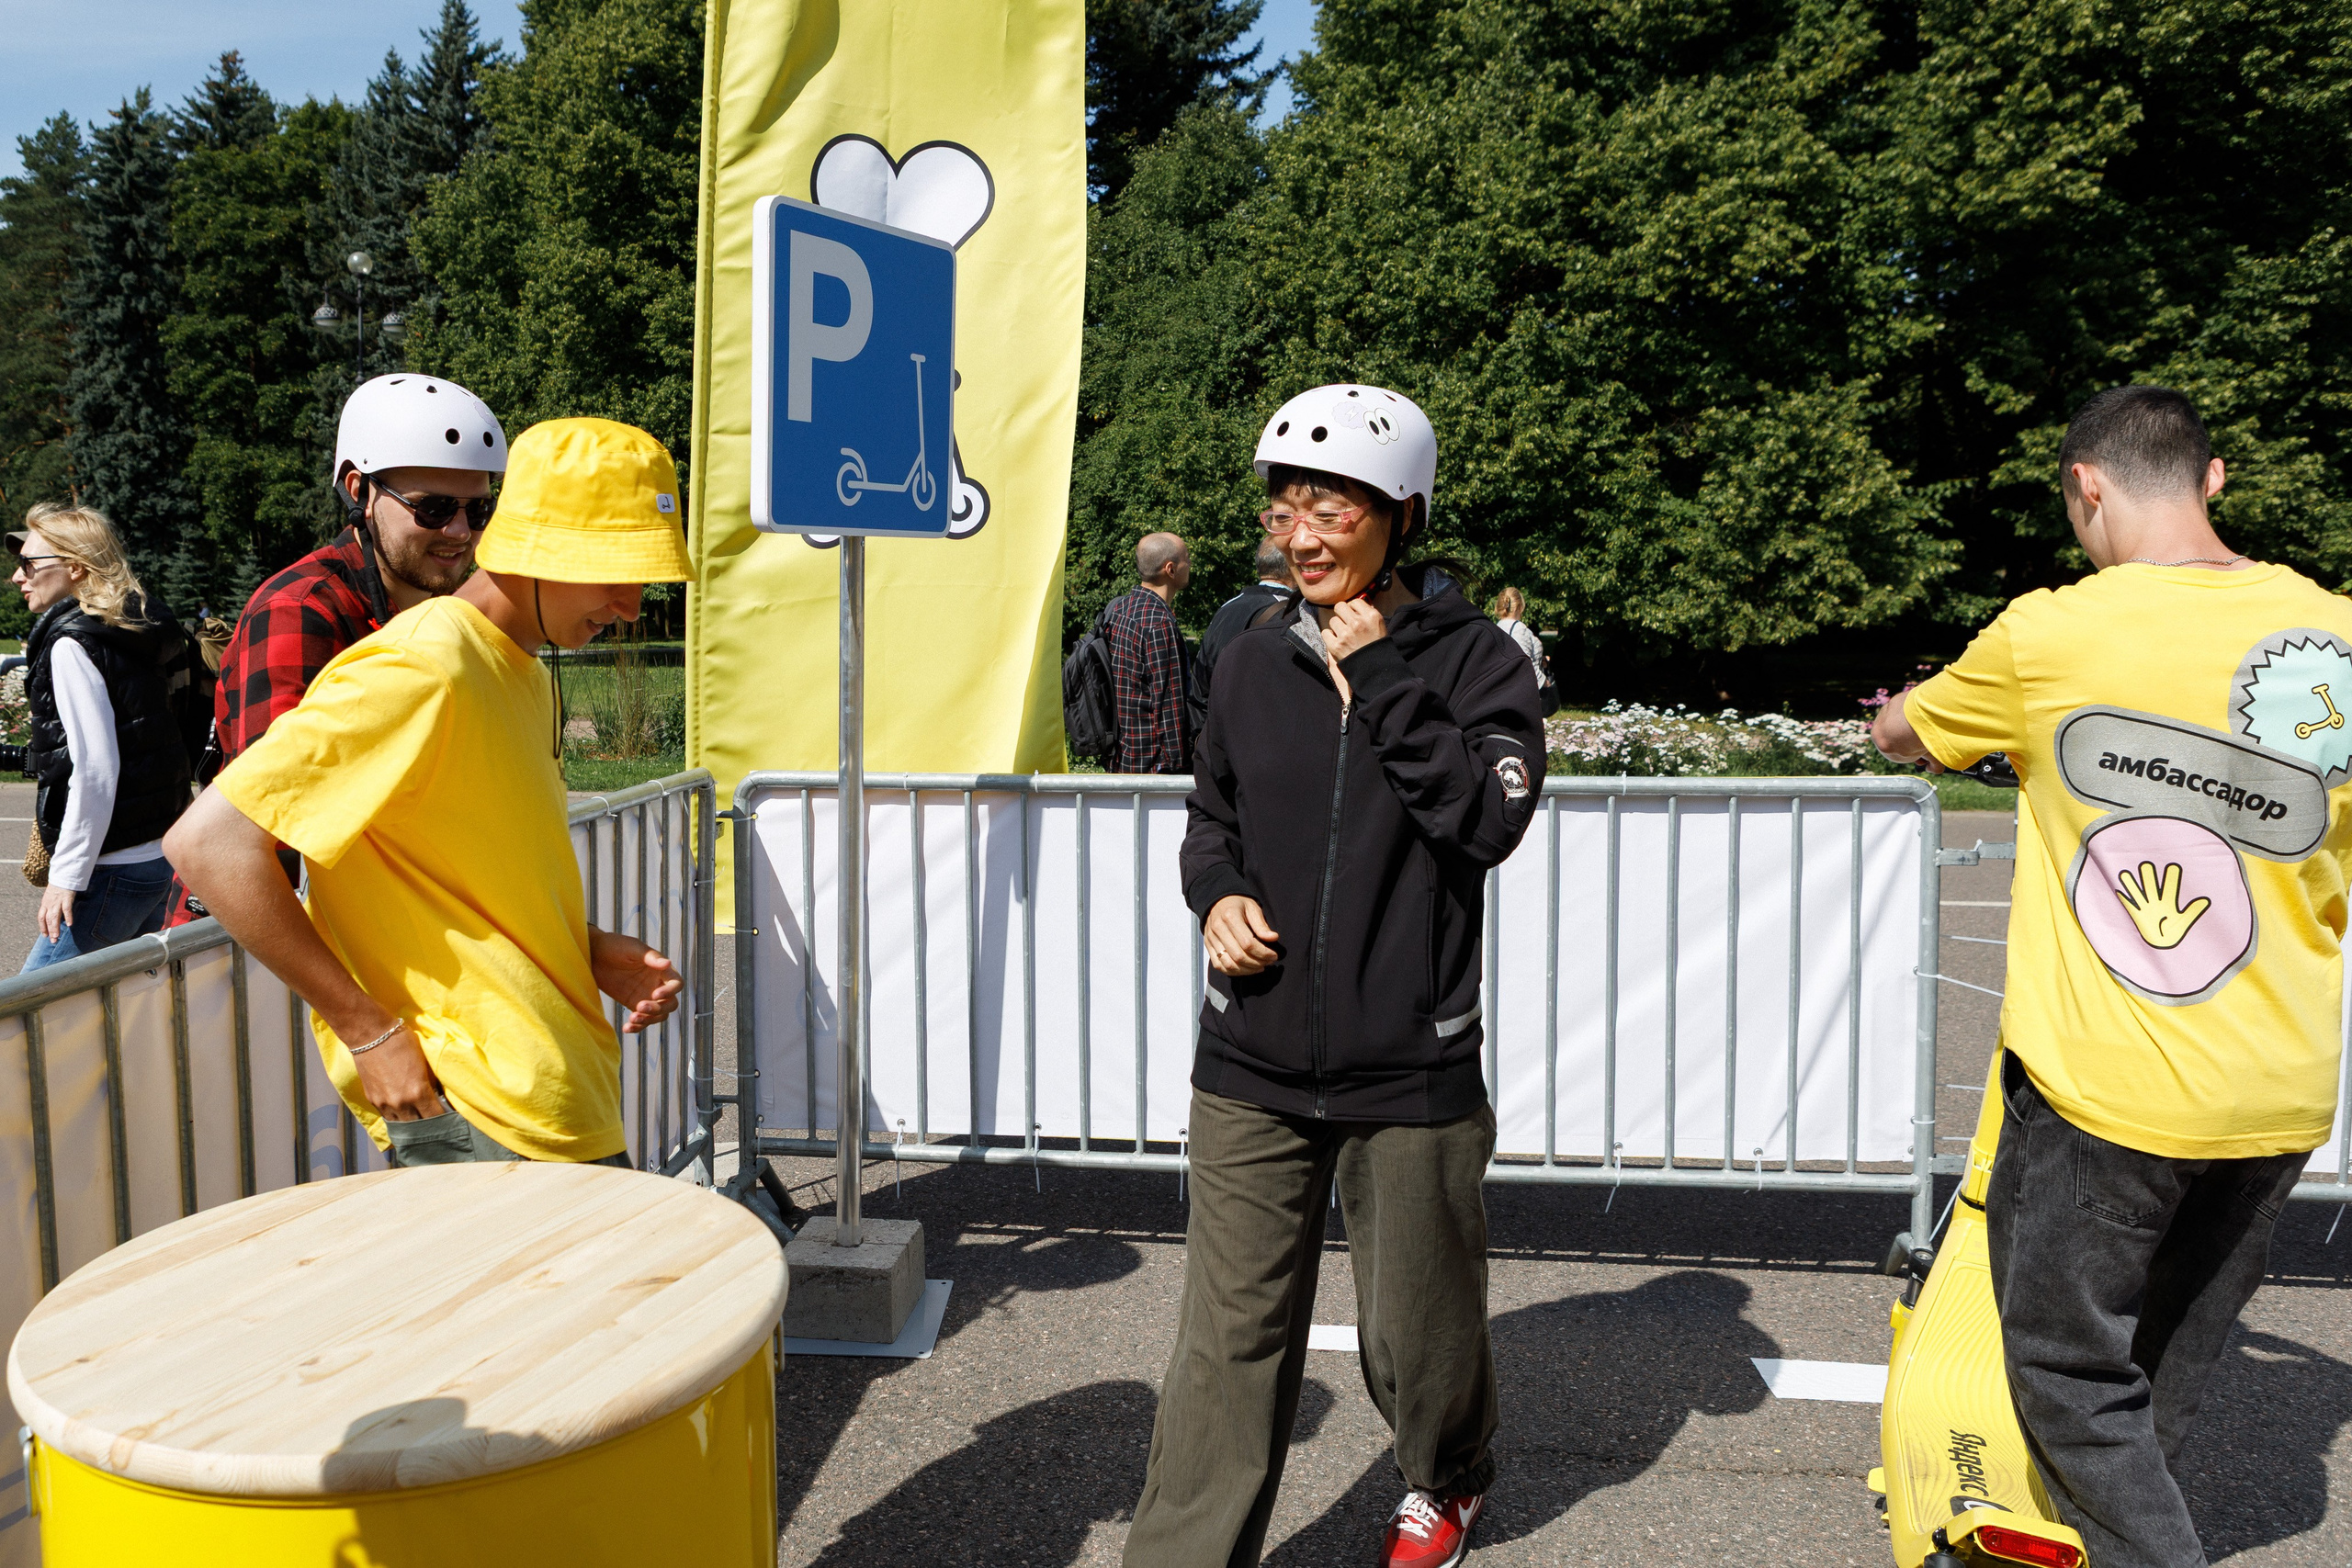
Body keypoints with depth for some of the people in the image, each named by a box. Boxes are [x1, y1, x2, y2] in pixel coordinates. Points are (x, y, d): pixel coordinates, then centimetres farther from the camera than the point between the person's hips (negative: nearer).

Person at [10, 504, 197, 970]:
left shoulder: (71, 644, -11)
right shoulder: (139, 637, 14)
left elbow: (95, 770, -19)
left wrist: (67, 876, -17)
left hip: (113, 874, -9)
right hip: (158, 861, 9)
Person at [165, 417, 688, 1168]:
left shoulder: (524, 674, 15)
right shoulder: (422, 669, -16)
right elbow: (209, 841, -21)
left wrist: (586, 949, 4)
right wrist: (369, 1030, -18)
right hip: (491, 1119, -9)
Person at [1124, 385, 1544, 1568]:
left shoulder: (1473, 659, -5)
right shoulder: (1253, 664, 5)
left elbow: (1489, 820, -18)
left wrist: (1380, 683, -18)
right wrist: (1217, 893, -3)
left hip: (1409, 1071, -2)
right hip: (1251, 1069, 2)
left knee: (1415, 1331, 17)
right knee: (1228, 1340, 4)